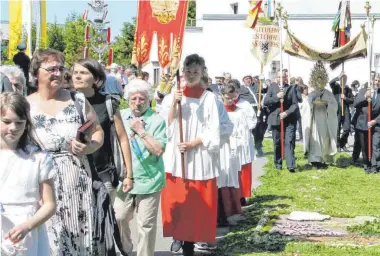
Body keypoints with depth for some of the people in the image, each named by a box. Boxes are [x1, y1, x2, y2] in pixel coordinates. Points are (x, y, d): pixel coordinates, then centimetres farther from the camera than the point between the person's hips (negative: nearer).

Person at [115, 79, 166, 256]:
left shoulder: (157, 120, -6)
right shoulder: (120, 117, 5)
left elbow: (159, 150, -14)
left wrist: (141, 131, -16)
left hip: (149, 181, -4)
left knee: (146, 224, 3)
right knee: (119, 218, 11)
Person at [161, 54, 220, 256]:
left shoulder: (209, 98, 0)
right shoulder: (173, 96, 8)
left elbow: (214, 132, -3)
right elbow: (166, 127, 2)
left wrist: (193, 144, -14)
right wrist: (174, 105, -11)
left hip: (200, 158, -2)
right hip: (175, 157, 2)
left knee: (197, 203, 0)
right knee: (177, 201, 1)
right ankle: (179, 238, 11)